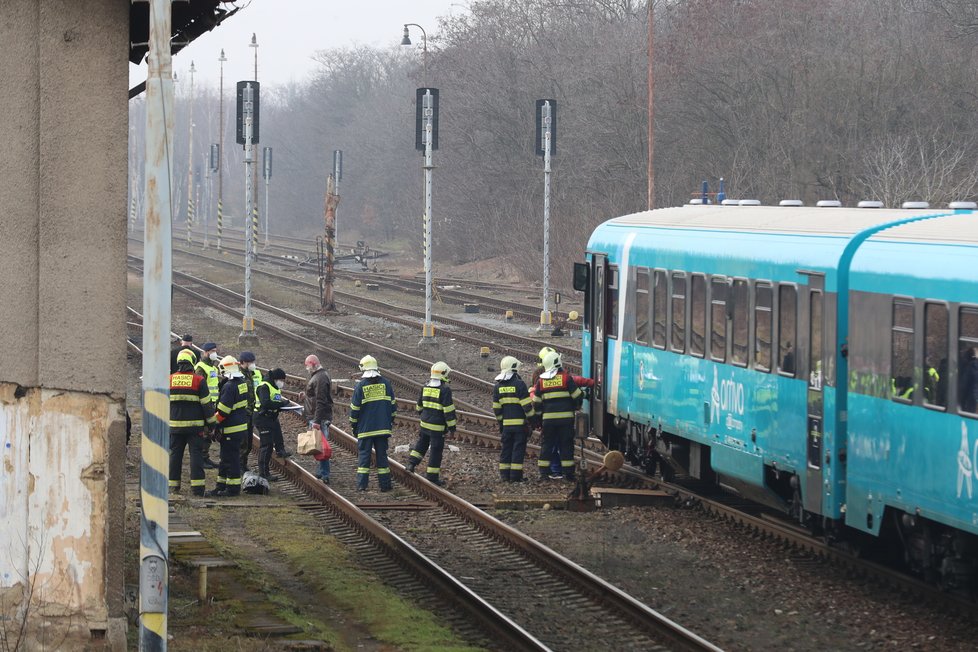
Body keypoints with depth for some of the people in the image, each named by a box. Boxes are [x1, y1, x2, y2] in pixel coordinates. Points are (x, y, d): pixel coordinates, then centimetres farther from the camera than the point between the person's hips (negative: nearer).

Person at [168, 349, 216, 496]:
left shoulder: (169, 379, 3)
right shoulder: (198, 380, -7)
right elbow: (206, 404, -5)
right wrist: (211, 423, 4)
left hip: (175, 425, 3)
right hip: (195, 426, -3)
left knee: (175, 454, 10)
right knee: (196, 454, -1)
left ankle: (173, 485, 11)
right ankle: (197, 486, -7)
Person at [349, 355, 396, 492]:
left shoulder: (360, 385, -7)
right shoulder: (385, 383, 2)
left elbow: (355, 407, -4)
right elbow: (392, 404, 8)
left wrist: (353, 425, 7)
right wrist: (391, 421, 19)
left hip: (365, 428, -2)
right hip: (383, 427, 2)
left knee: (364, 454, 3)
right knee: (382, 454, 8)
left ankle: (362, 484, 0)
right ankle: (384, 484, 8)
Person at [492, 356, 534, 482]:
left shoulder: (498, 386, 7)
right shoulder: (519, 384, -10)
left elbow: (496, 408, 10)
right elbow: (527, 405, -11)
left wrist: (500, 422, 18)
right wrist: (532, 419, -2)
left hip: (506, 423, 5)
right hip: (520, 422, -5)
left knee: (506, 449, 11)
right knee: (518, 448, -1)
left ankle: (505, 475, 11)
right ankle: (515, 475, -3)